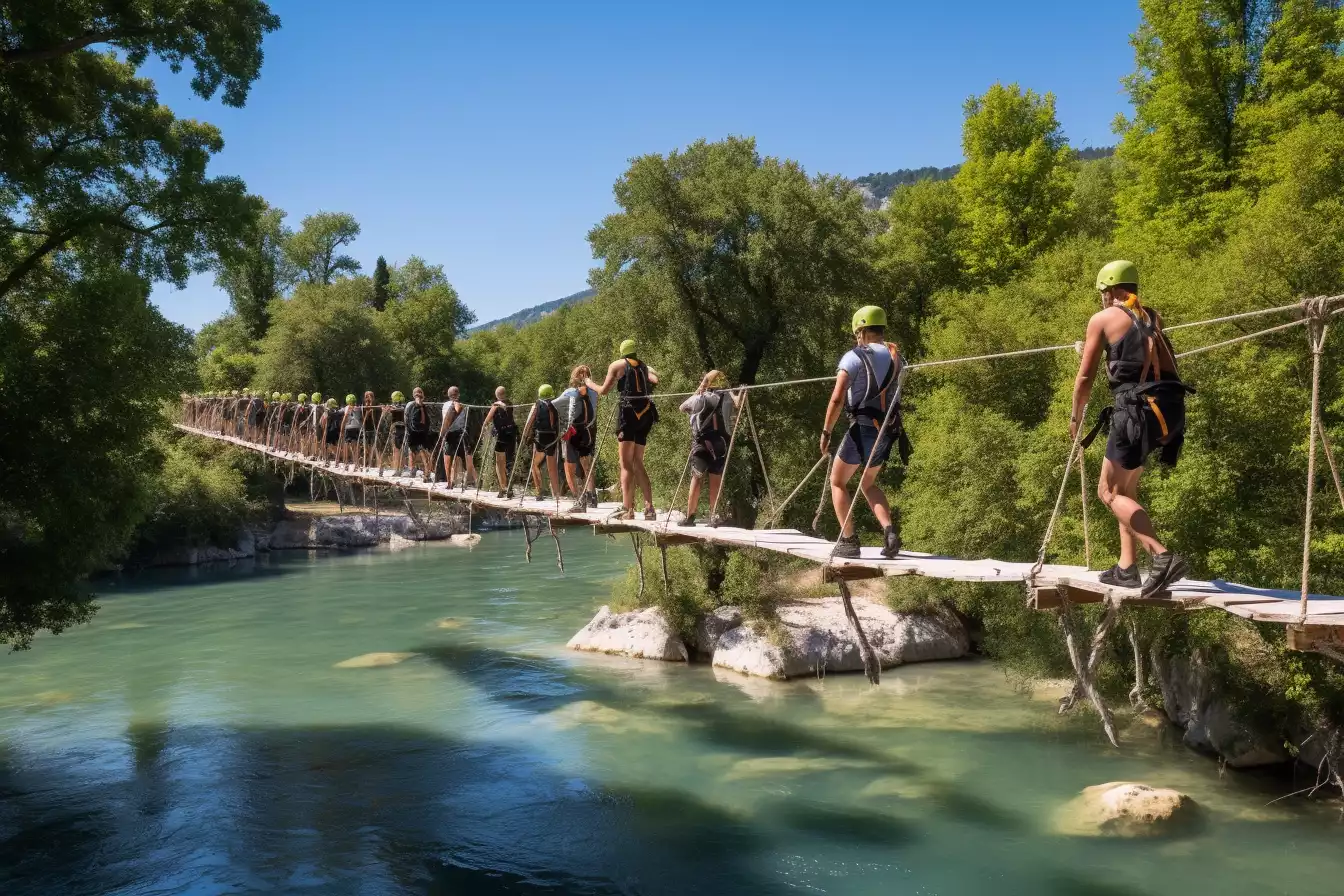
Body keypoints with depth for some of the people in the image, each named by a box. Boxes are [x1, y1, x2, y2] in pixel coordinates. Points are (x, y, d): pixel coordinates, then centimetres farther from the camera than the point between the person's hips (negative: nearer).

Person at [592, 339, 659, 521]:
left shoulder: (617, 365, 8)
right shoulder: (643, 366, 19)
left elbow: (603, 390, 10)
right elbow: (655, 380, 0)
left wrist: (589, 383, 29)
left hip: (630, 411, -5)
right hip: (646, 412, 5)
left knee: (626, 463, -4)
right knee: (638, 462, 12)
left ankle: (627, 509, -11)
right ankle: (649, 508, 6)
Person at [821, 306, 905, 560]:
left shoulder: (854, 357, -9)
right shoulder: (896, 356, 11)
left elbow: (837, 399, -14)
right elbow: (892, 393, 13)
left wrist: (825, 432, -9)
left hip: (862, 427, -6)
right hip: (888, 430, 6)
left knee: (838, 482, 10)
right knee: (868, 483, 23)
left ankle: (848, 541, 3)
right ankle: (890, 530, 4)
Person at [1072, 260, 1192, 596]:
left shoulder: (1102, 319, 5)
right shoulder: (1153, 316, 22)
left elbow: (1085, 377, 6)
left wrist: (1075, 418, 18)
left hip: (1138, 409, -7)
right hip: (1170, 408, 7)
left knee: (1109, 491, 0)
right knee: (1127, 487, 21)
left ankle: (1163, 556, -17)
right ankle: (1127, 567, 20)